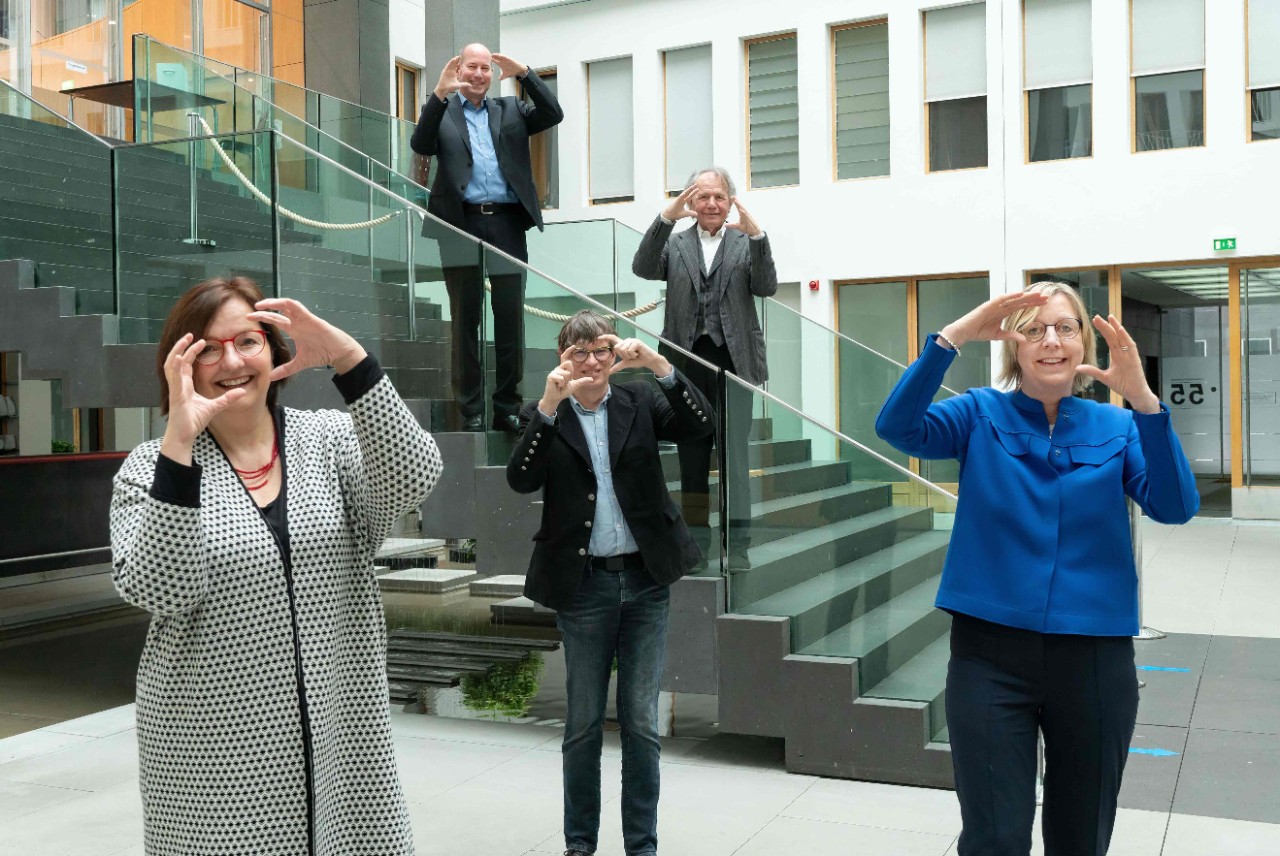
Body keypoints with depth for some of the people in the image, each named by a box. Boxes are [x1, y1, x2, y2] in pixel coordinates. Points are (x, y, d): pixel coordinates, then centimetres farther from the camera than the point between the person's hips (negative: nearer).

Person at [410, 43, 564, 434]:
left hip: (506, 223, 2)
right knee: (466, 320, 3)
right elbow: (420, 145, -7)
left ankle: (507, 408, 10)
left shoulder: (511, 110, 16)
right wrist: (440, 94, -17)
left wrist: (525, 75, -7)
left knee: (511, 318, 2)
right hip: (462, 223, -2)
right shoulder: (441, 112, 10)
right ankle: (471, 411, 9)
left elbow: (553, 115, 4)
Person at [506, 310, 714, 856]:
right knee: (584, 722, 10)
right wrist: (549, 404, -25)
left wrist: (657, 364, -21)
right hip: (584, 585, -1)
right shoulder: (543, 417, 1)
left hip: (645, 580, 1)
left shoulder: (640, 401, 5)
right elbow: (520, 480, -14)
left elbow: (700, 424, -9)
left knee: (642, 722, 7)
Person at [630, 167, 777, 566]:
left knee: (734, 454, -5)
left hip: (732, 360, -1)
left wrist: (756, 234, -19)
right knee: (691, 455, 7)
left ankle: (737, 544, 0)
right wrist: (666, 217, -18)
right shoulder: (675, 242, 13)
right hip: (687, 361, 2)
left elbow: (767, 287, -5)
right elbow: (643, 268, -6)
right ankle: (695, 541, 15)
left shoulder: (746, 243, 11)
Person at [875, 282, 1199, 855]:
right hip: (991, 653, -2)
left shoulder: (1115, 428, 3)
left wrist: (1143, 400, -27)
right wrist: (954, 337, -29)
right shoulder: (981, 416, 0)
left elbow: (1174, 506, -13)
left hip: (1095, 658, 2)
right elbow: (898, 427, -18)